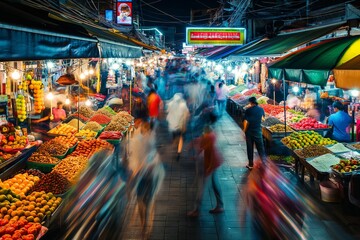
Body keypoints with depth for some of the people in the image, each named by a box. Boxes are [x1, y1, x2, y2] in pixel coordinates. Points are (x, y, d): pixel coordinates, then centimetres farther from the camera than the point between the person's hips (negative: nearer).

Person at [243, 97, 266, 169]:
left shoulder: (248, 110, -11)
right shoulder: (260, 109, -1)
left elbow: (246, 121, -14)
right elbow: (263, 116, 20)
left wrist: (245, 130, -1)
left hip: (249, 131, -2)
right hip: (258, 131, 2)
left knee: (250, 148, 8)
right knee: (260, 147, 9)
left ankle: (251, 164, 13)